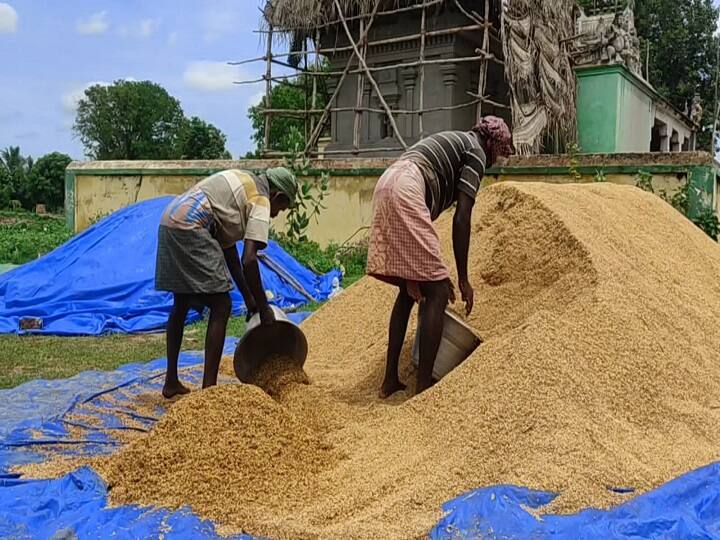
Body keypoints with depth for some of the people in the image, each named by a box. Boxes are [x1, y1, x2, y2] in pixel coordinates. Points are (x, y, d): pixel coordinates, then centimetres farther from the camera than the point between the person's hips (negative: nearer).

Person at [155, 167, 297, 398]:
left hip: (168, 223, 10)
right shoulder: (261, 202, -1)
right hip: (190, 229, -10)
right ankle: (208, 387, -4)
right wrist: (264, 308, -4)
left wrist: (248, 297, 23)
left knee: (180, 306, 20)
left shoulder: (243, 184, 25)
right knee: (221, 307, -4)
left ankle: (171, 382, 28)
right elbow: (249, 261, -13)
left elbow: (228, 248, 23)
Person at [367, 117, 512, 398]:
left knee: (409, 290, 17)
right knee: (436, 292, -6)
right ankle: (423, 386, -5)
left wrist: (439, 275, 27)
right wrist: (462, 278, -1)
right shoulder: (475, 152, 6)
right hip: (406, 192, -10)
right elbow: (461, 218, -5)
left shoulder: (450, 143, 32)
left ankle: (390, 380, 17)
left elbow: (431, 205, 28)